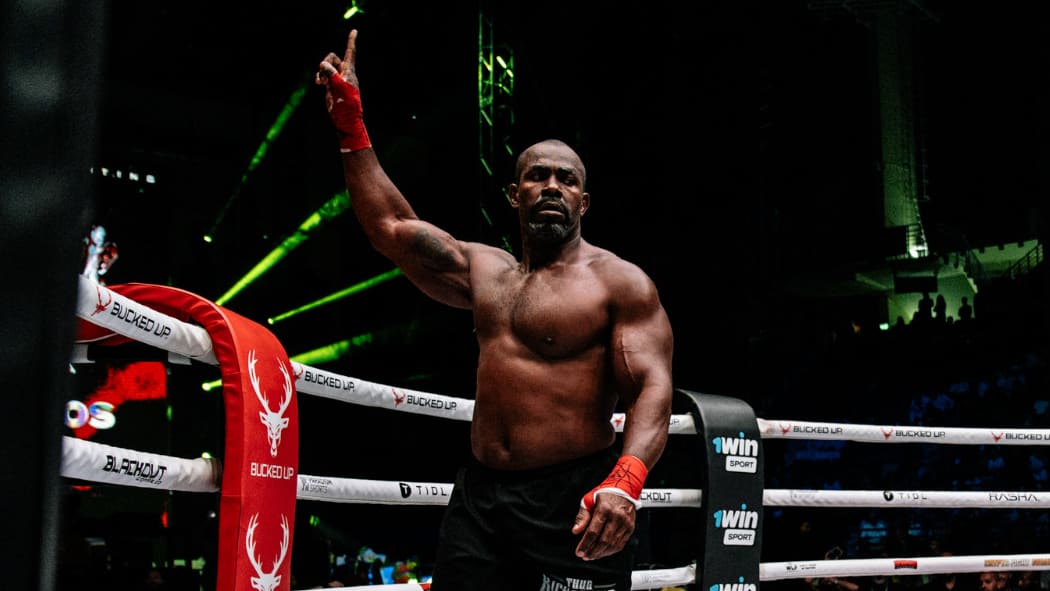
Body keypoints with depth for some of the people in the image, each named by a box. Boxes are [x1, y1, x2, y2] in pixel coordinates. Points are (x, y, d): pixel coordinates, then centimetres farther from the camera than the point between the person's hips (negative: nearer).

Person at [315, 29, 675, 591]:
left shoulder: (620, 282, -3)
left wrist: (625, 482, -30)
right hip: (478, 498, 5)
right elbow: (390, 227, 21)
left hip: (574, 502, -5)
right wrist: (350, 123, 18)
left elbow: (652, 389, -12)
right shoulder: (484, 270, 15)